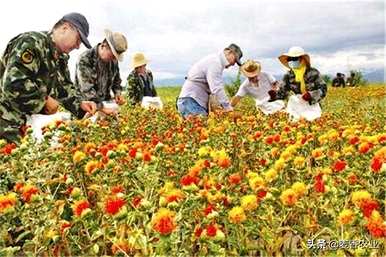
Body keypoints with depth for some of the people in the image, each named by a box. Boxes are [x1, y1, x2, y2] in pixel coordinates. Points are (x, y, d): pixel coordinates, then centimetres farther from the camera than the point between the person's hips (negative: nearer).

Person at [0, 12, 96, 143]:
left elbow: (65, 86, 17)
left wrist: (80, 103, -2)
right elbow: (13, 84, -30)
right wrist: (44, 100, -18)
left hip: (33, 120, 9)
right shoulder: (31, 42, -20)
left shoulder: (61, 57, 11)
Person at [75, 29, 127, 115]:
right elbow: (86, 89, -23)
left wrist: (118, 93, -2)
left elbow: (116, 80, 18)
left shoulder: (113, 60, 2)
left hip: (106, 103, 5)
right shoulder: (85, 60, -17)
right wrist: (102, 108, -29)